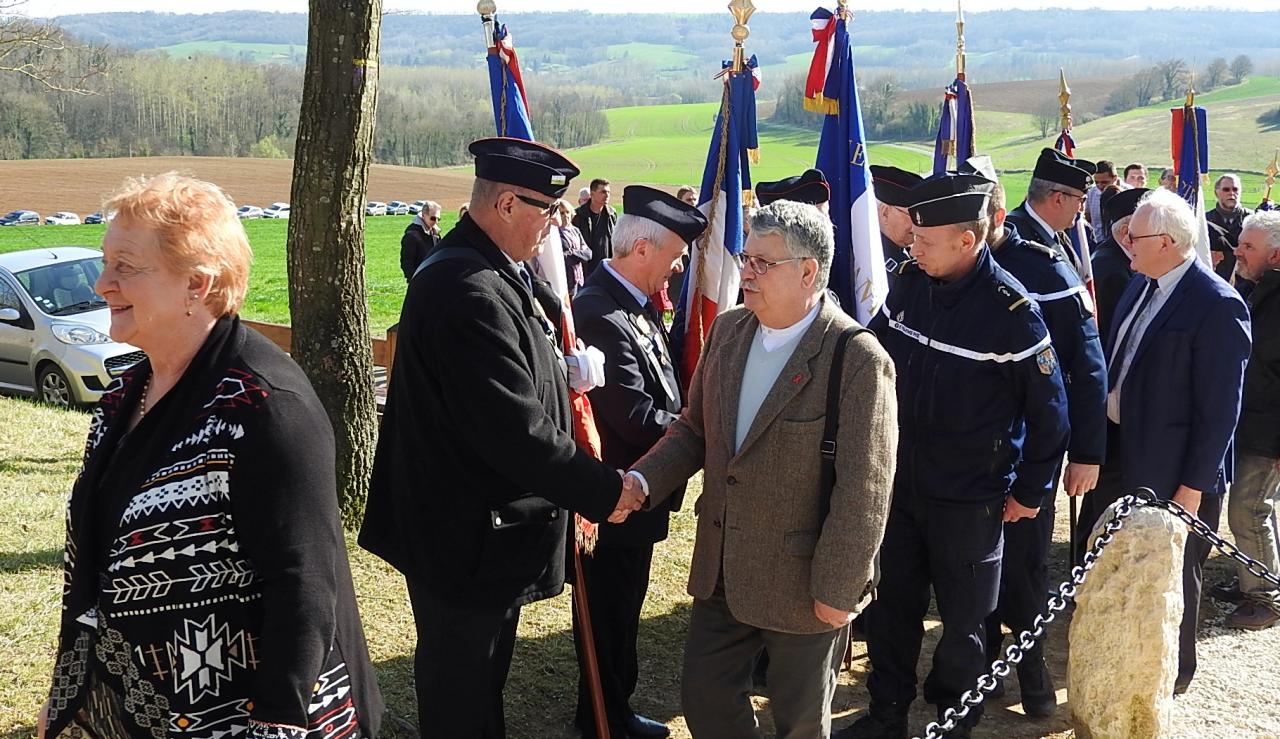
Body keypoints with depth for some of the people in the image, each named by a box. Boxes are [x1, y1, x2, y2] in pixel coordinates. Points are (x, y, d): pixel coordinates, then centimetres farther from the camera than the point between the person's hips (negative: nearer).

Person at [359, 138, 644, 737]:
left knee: (484, 670, 26)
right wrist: (602, 491, -21)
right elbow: (514, 429, -30)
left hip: (491, 520, 11)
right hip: (468, 536, -11)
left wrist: (565, 373, -2)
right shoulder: (469, 290, -28)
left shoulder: (493, 273, 6)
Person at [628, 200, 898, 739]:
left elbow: (864, 493, -19)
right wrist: (641, 482, -8)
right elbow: (695, 428, 9)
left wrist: (837, 591, -16)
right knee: (703, 695, 18)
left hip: (802, 583, -6)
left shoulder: (857, 359, -21)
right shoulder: (727, 330, 0)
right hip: (721, 570, 6)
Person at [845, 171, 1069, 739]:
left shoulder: (1012, 310, -19)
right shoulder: (909, 284, -4)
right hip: (898, 482, 5)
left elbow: (1047, 410, -11)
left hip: (970, 500, -5)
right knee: (890, 604, 16)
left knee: (963, 620, 12)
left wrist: (1030, 492, -5)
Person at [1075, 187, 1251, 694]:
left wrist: (1194, 486, -18)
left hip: (1170, 469, -8)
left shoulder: (1217, 306, -21)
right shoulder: (1141, 285, 3)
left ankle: (1171, 671, 33)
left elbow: (1220, 408, -20)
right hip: (1116, 448, 8)